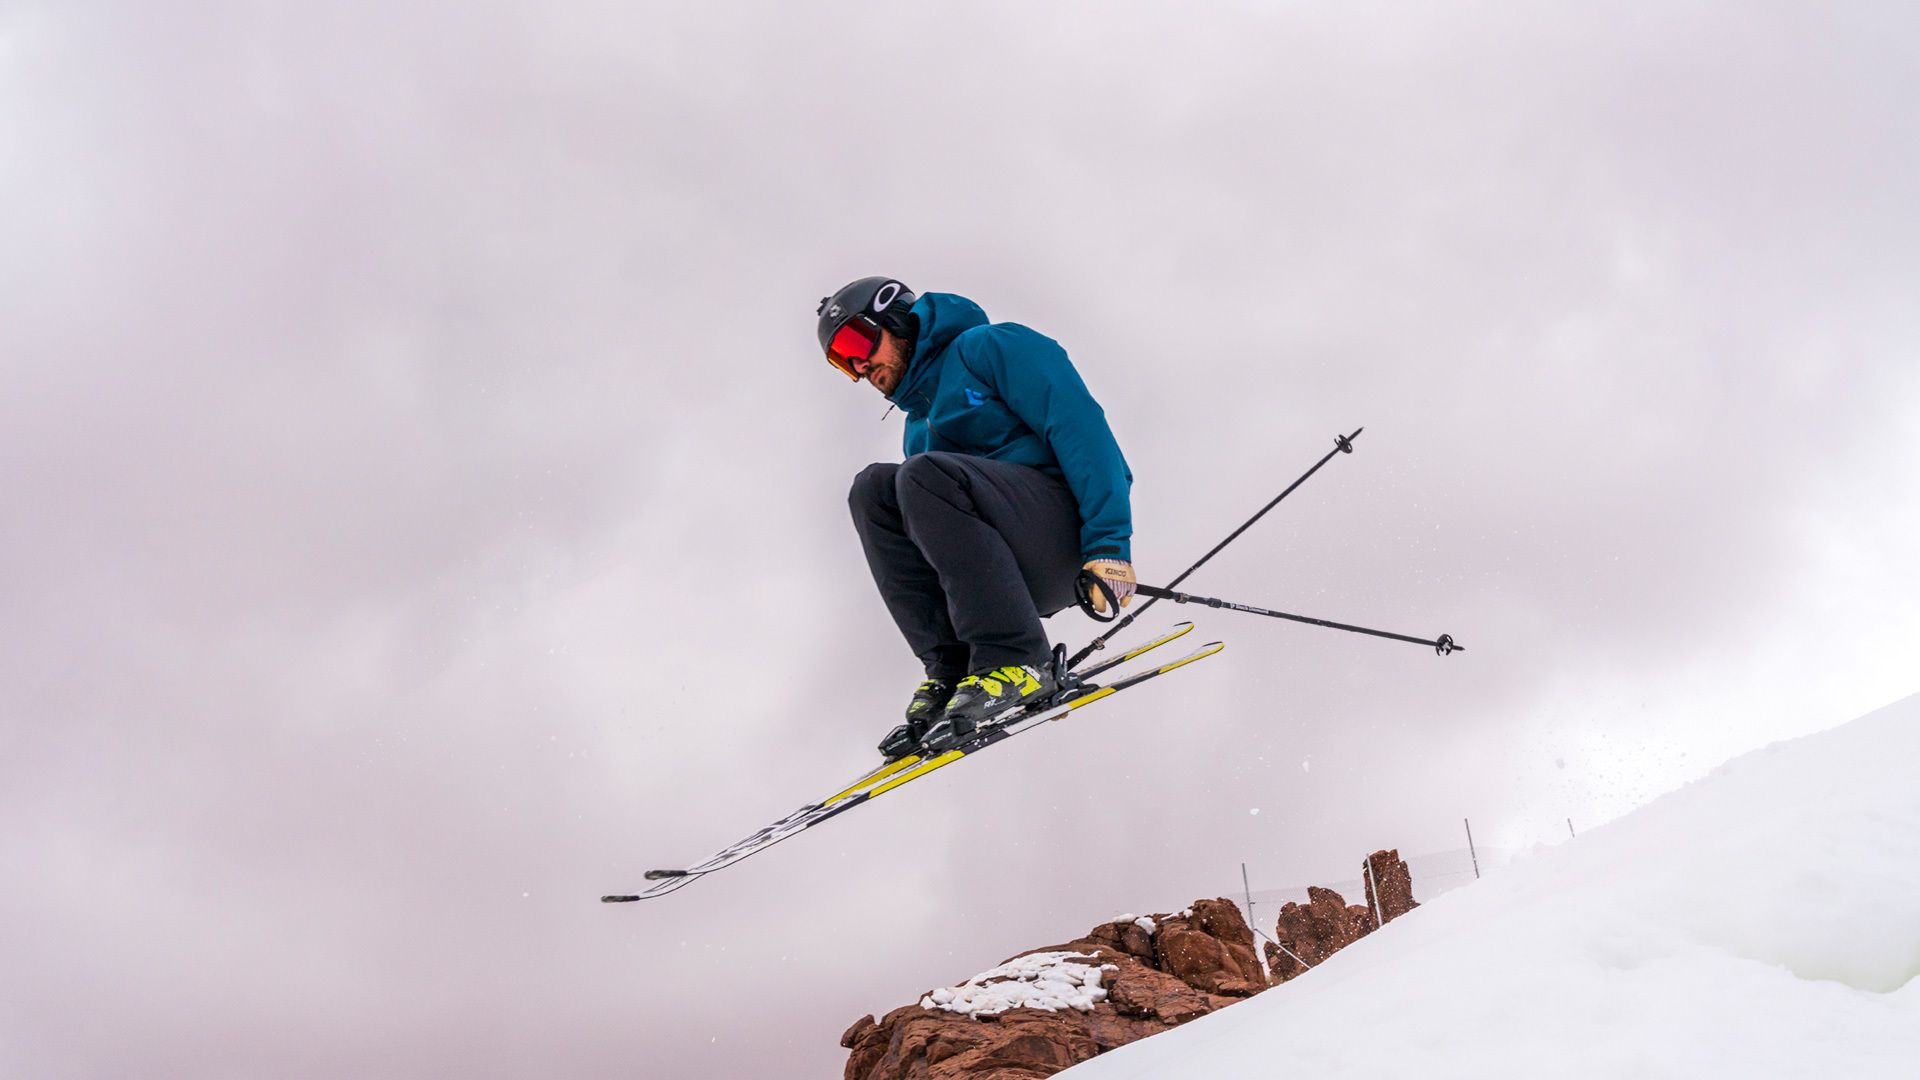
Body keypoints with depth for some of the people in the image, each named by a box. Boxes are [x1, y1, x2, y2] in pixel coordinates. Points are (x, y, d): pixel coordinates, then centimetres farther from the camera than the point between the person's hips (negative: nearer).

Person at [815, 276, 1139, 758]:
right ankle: (951, 669, -15)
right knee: (874, 488, -9)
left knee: (924, 475, -26)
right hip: (1024, 581, 7)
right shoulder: (918, 425, 27)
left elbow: (1081, 427, -10)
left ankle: (1018, 664, -25)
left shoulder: (987, 347, 2)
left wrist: (1108, 543, -20)